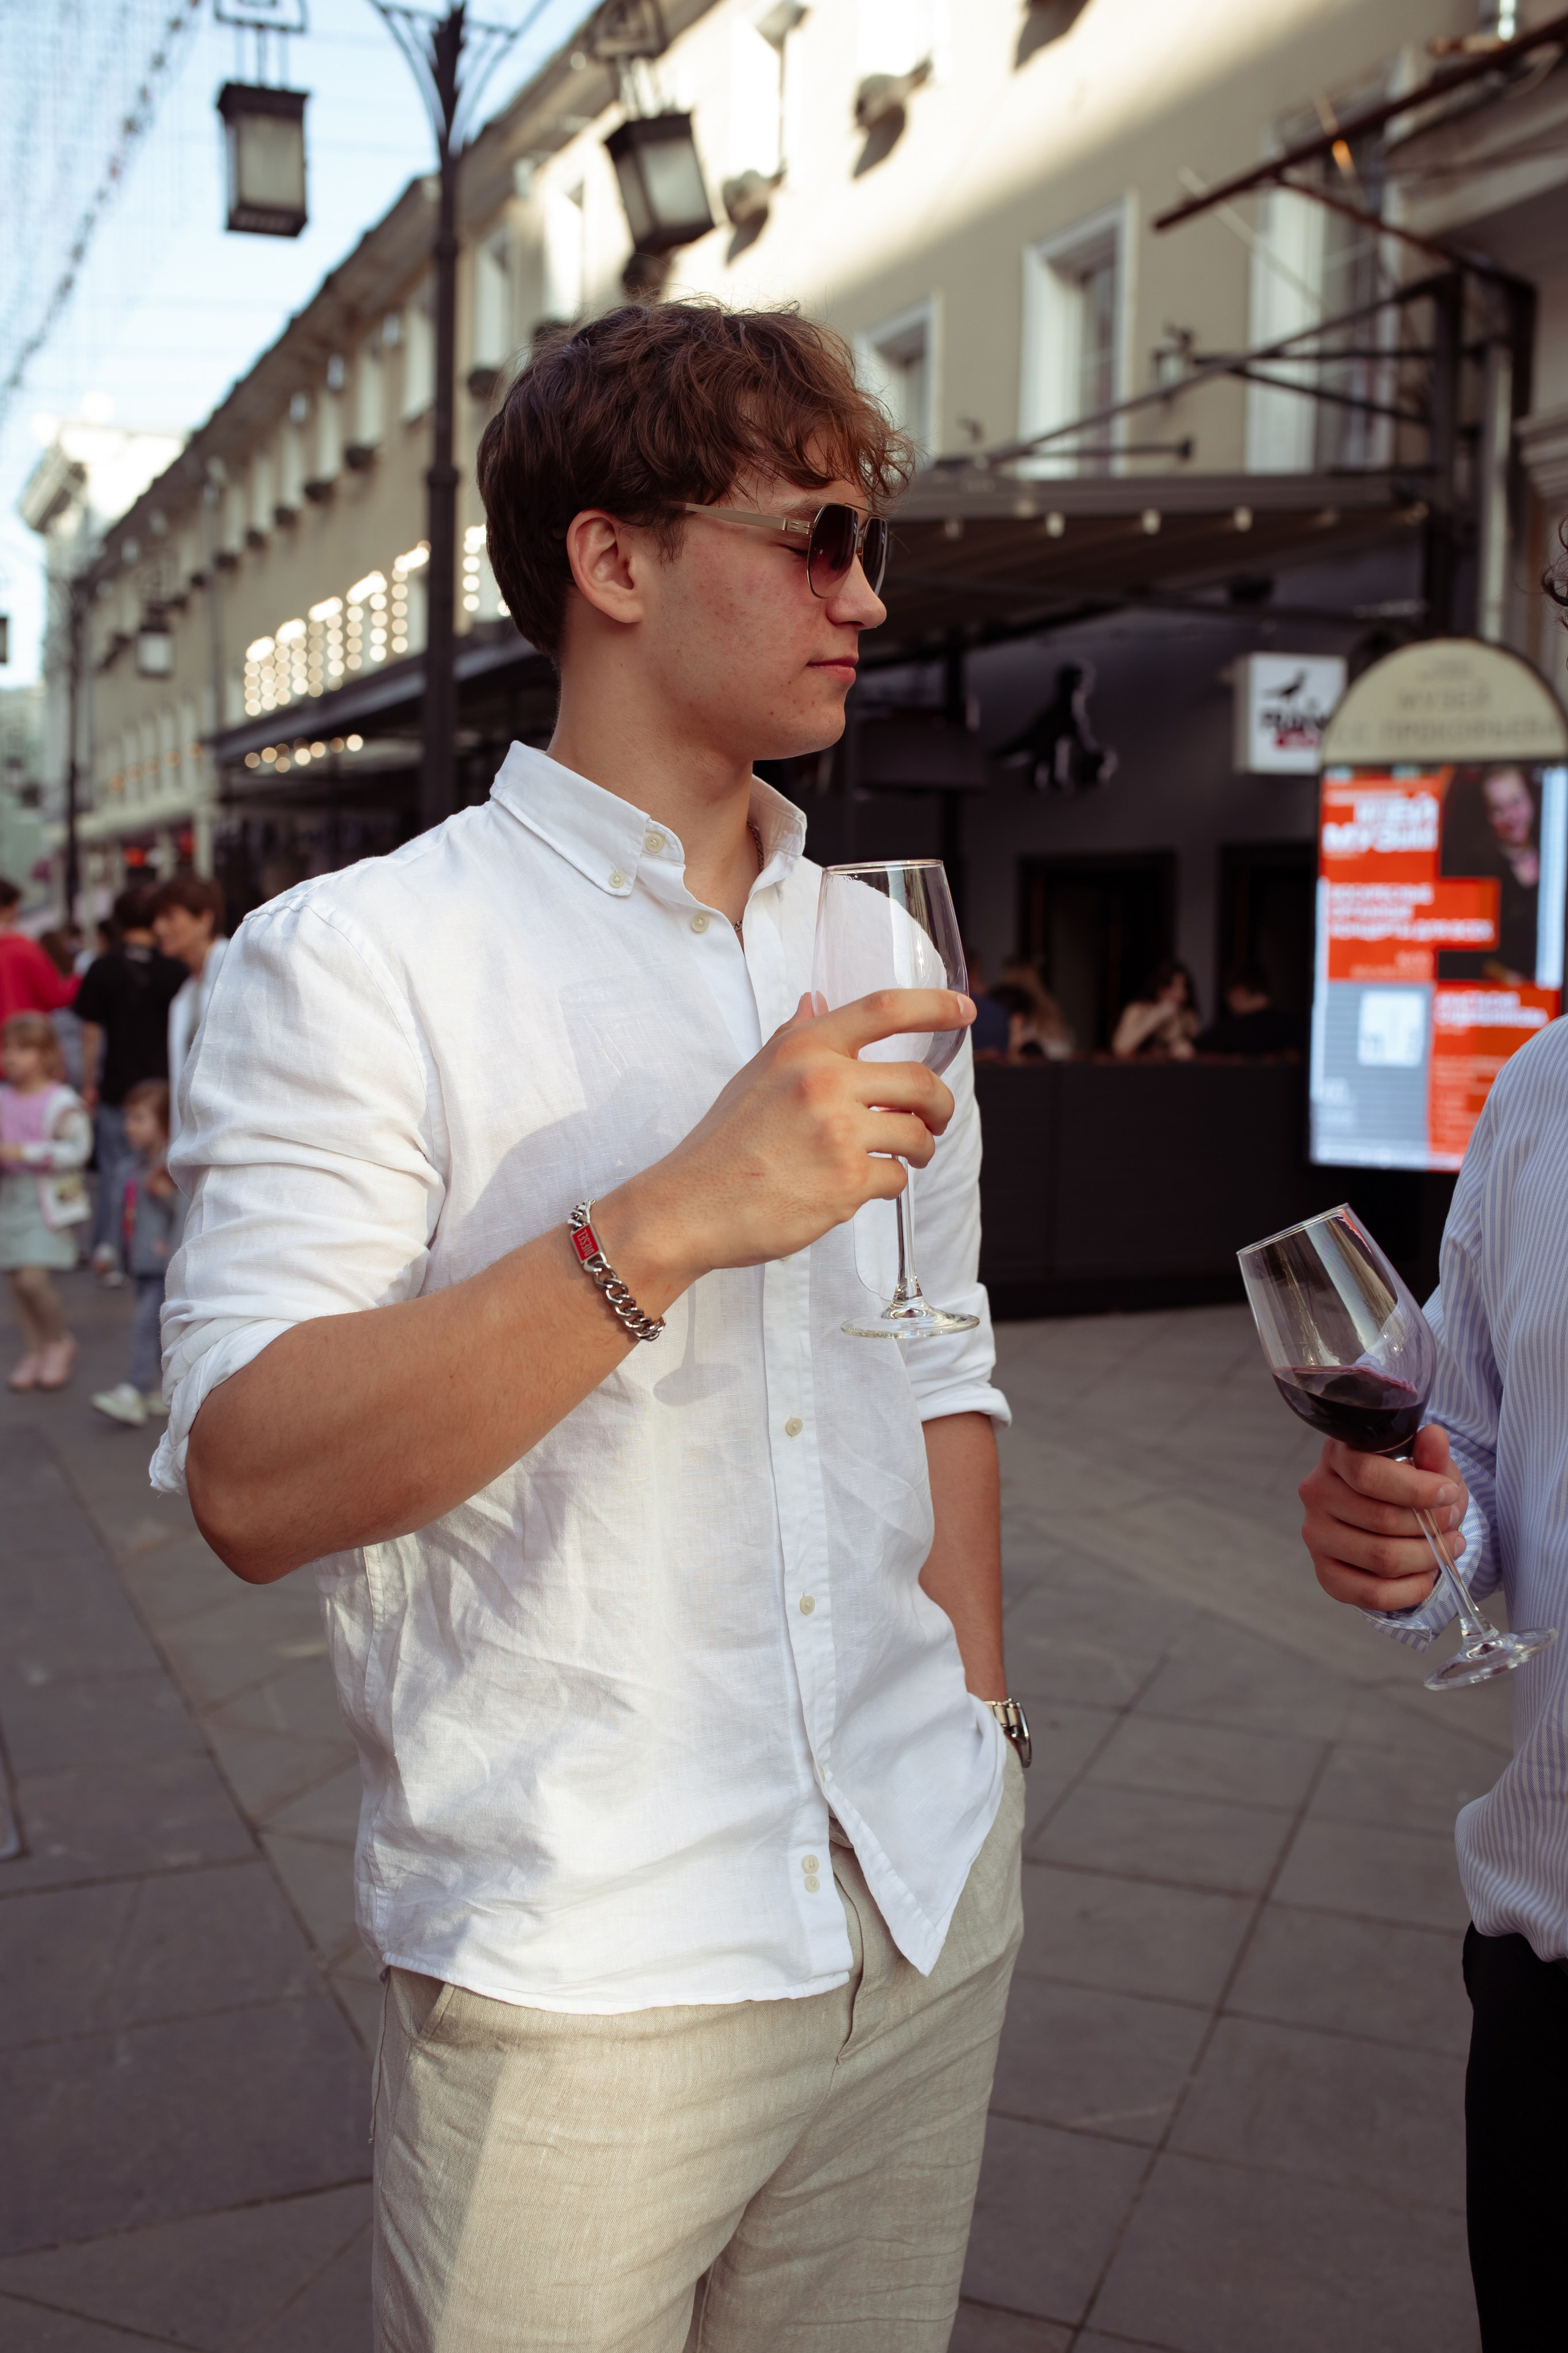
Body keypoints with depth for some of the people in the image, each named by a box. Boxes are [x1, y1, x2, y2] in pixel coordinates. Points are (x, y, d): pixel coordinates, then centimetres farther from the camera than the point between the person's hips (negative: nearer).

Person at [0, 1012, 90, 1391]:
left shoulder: (62, 1103, -9)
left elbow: (77, 1148, -17)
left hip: (48, 1200, -6)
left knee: (34, 1278, -14)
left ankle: (59, 1343, 10)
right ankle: (35, 1350, 22)